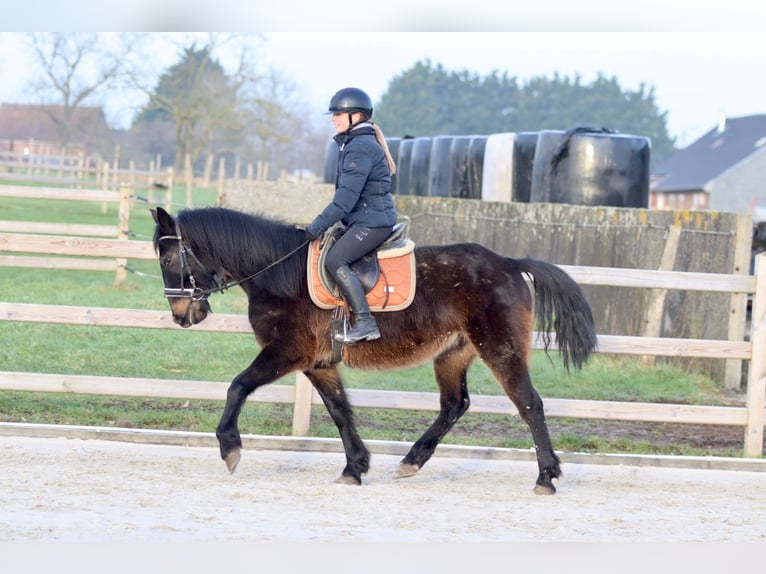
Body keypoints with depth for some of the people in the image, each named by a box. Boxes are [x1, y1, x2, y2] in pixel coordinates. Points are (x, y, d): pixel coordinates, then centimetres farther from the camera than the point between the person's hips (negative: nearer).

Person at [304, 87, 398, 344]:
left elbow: (347, 195, -22)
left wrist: (319, 225, -21)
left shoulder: (360, 147, -15)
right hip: (364, 219, 11)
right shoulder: (353, 144, 18)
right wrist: (324, 223, 20)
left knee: (335, 260, -21)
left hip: (372, 220, -11)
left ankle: (365, 322, -25)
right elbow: (347, 191, 23)